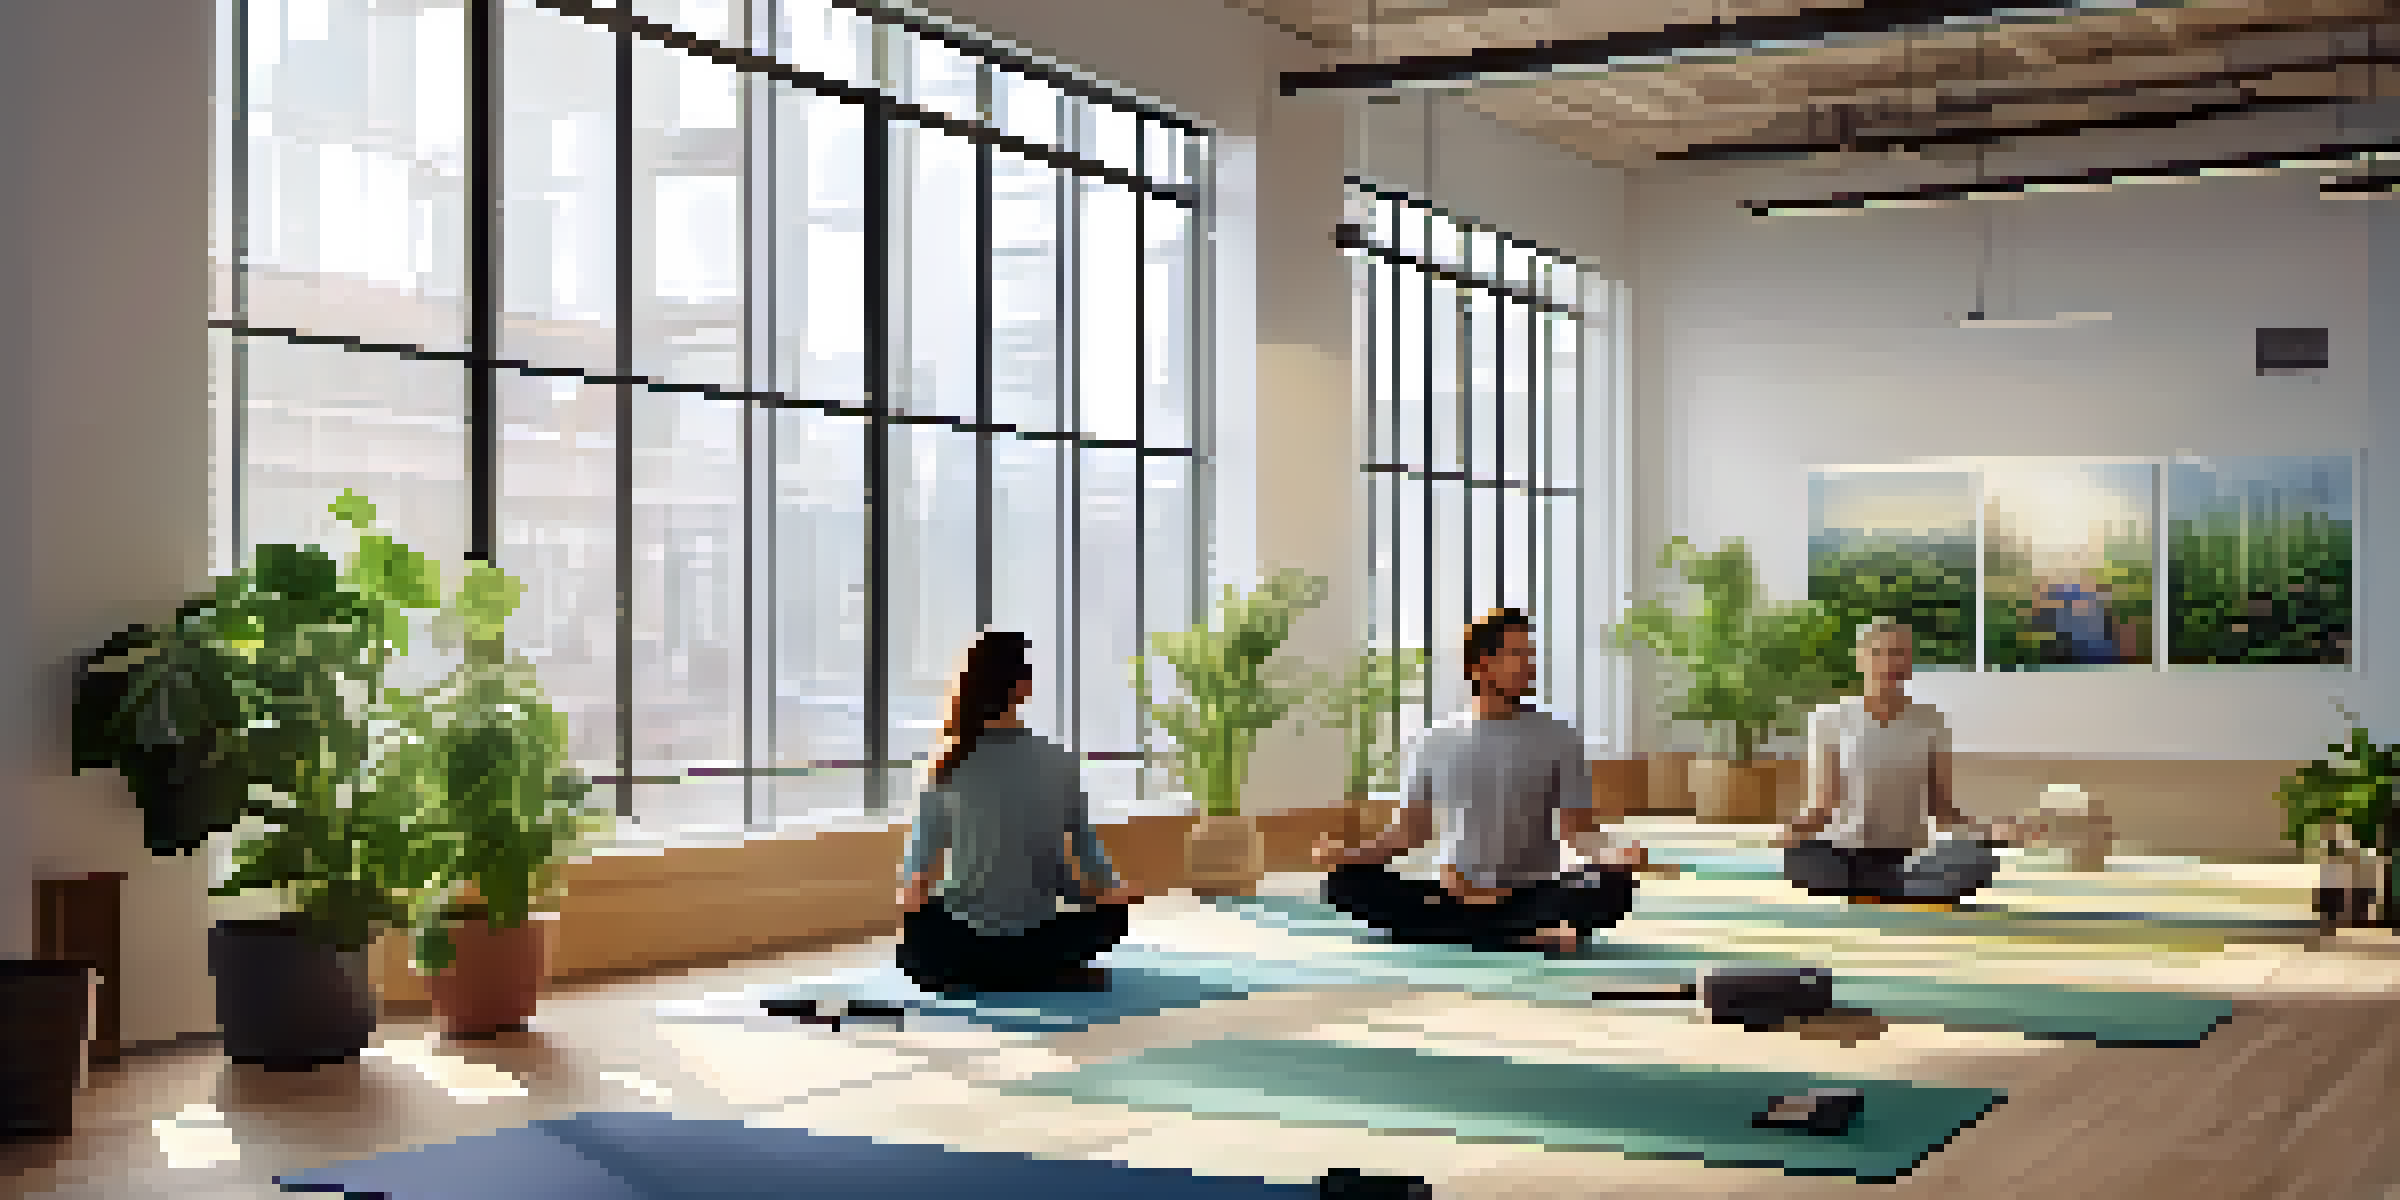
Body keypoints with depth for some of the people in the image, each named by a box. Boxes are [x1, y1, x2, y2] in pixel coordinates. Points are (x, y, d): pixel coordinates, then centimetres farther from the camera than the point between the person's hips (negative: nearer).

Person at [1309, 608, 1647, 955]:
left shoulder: (1559, 739, 4)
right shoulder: (1434, 743, 8)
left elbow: (1576, 829, 1)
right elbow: (1410, 831, 11)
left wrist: (1609, 855, -21)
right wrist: (1350, 854, -7)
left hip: (1530, 897, -1)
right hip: (1450, 900, 2)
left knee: (1614, 883, -30)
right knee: (1345, 879, -23)